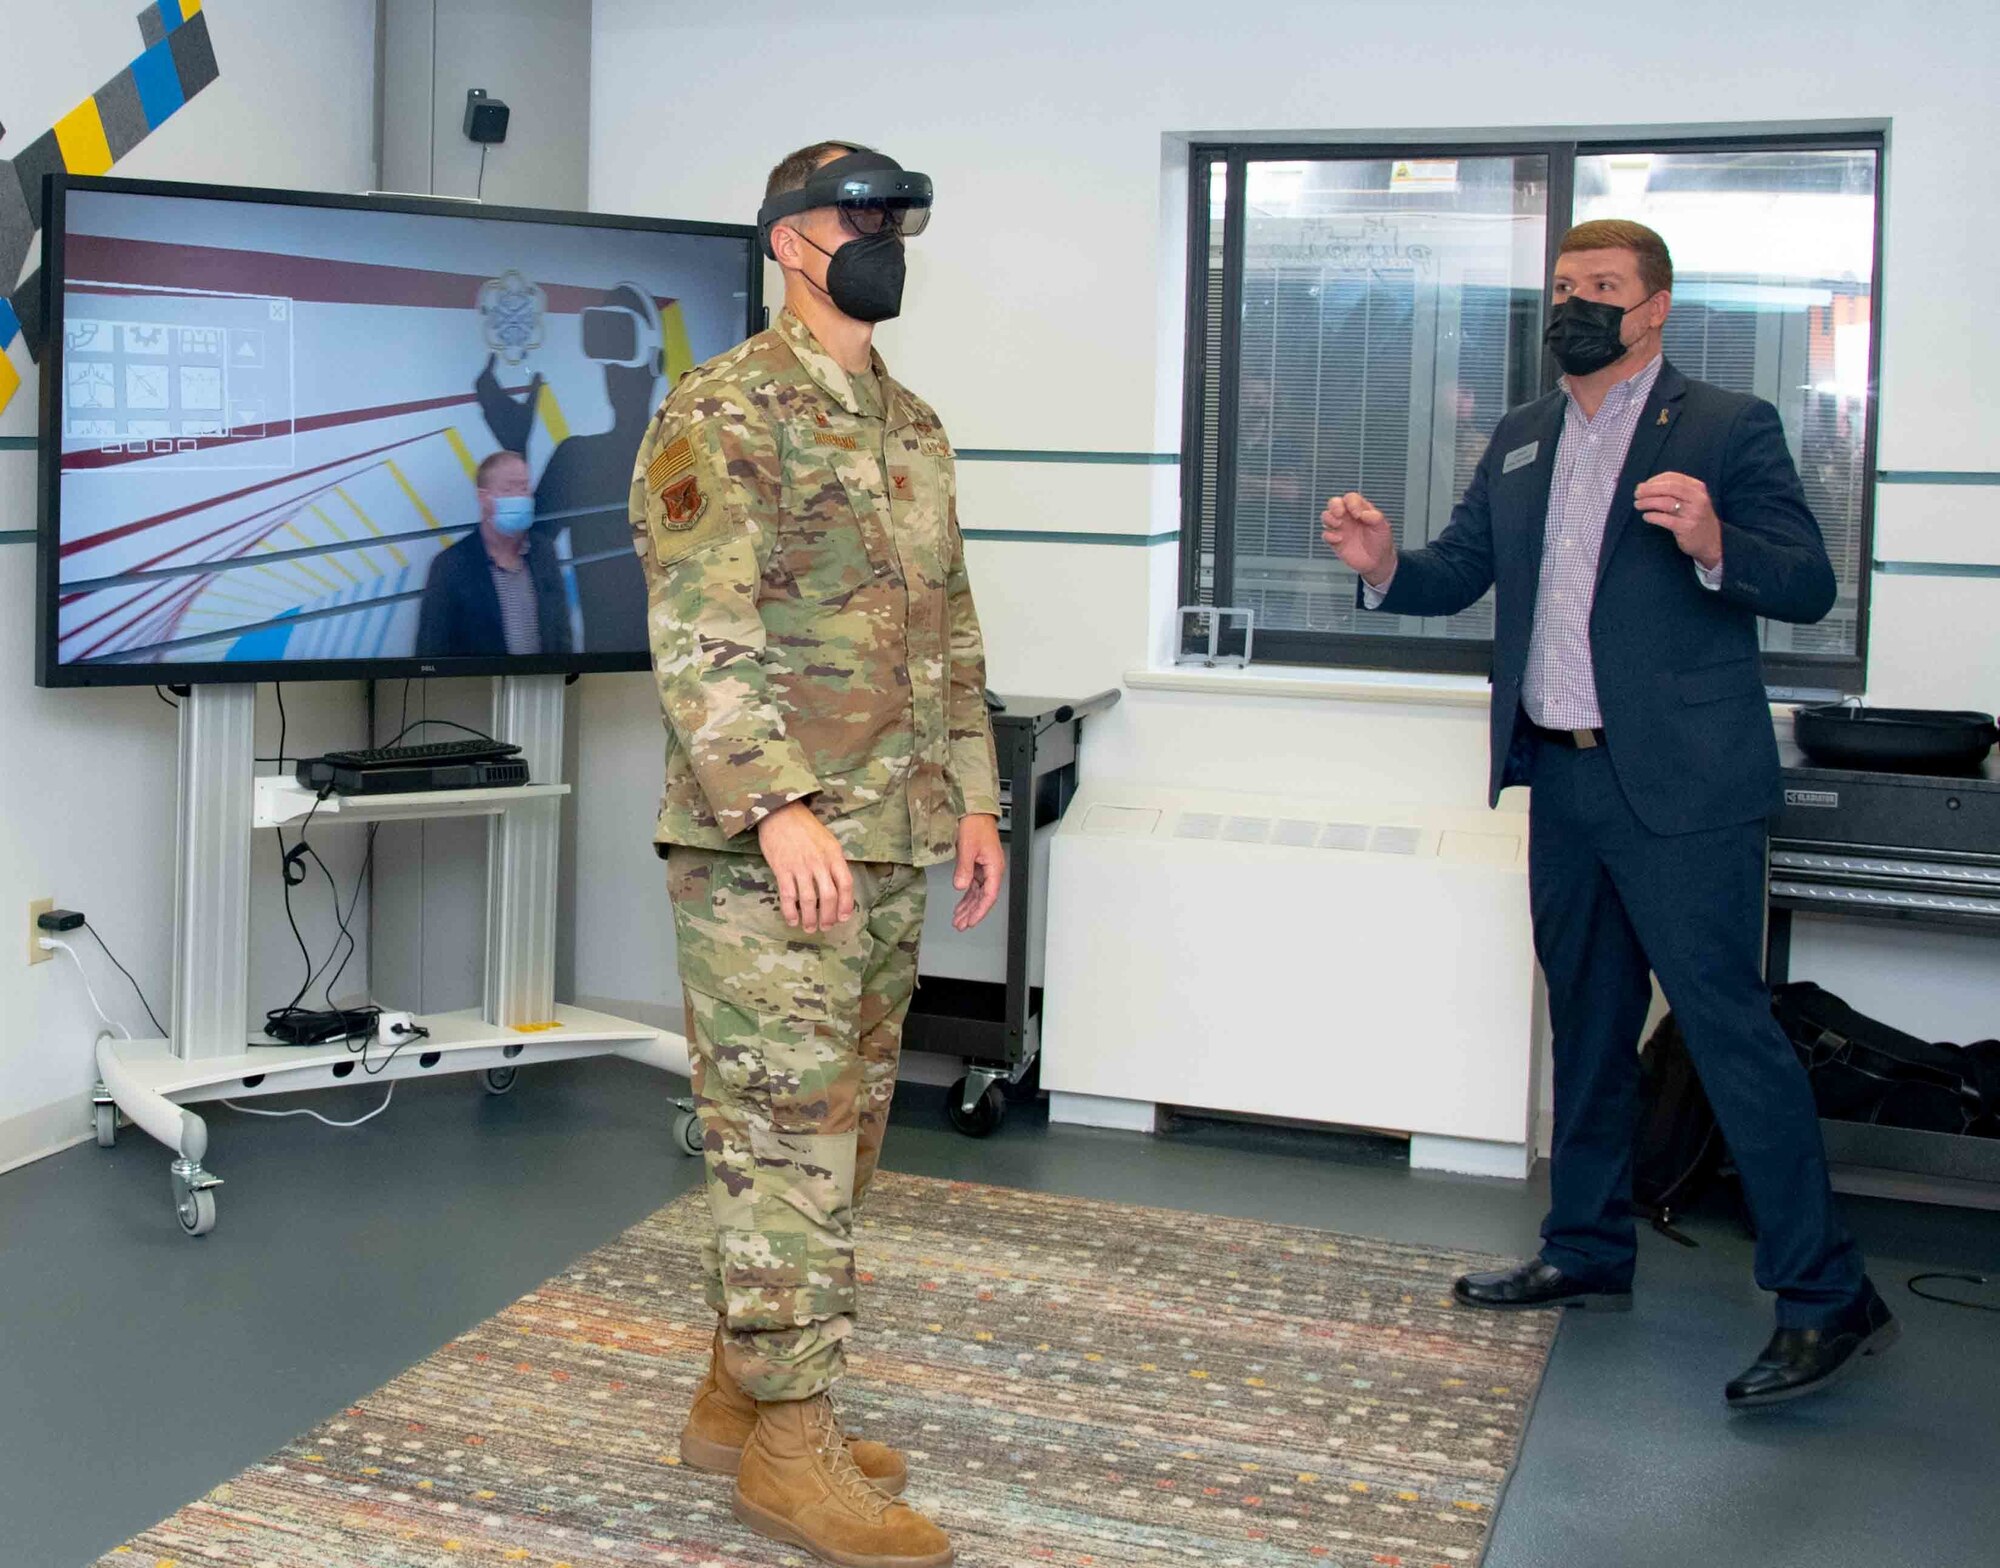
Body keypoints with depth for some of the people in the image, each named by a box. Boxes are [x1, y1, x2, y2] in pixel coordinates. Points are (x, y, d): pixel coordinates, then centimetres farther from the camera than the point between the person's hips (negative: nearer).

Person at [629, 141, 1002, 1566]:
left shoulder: (914, 425, 17)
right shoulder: (723, 415, -9)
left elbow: (950, 628, 21)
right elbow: (698, 634, -18)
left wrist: (973, 794, 15)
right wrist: (778, 805, -26)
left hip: (889, 848, 9)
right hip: (767, 845, -8)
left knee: (844, 1130, 13)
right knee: (788, 1135, -4)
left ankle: (739, 1394, 25)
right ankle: (790, 1445, 6)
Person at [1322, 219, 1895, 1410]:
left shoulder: (1727, 429, -4)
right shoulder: (1520, 444, 15)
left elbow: (1811, 586, -9)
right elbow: (1459, 574, 13)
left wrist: (1714, 545, -29)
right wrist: (1384, 564, -9)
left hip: (1681, 786, -7)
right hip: (1564, 778, 7)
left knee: (1727, 1022, -9)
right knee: (1589, 1024, 16)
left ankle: (1829, 1298, -1)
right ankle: (1589, 1253, 30)